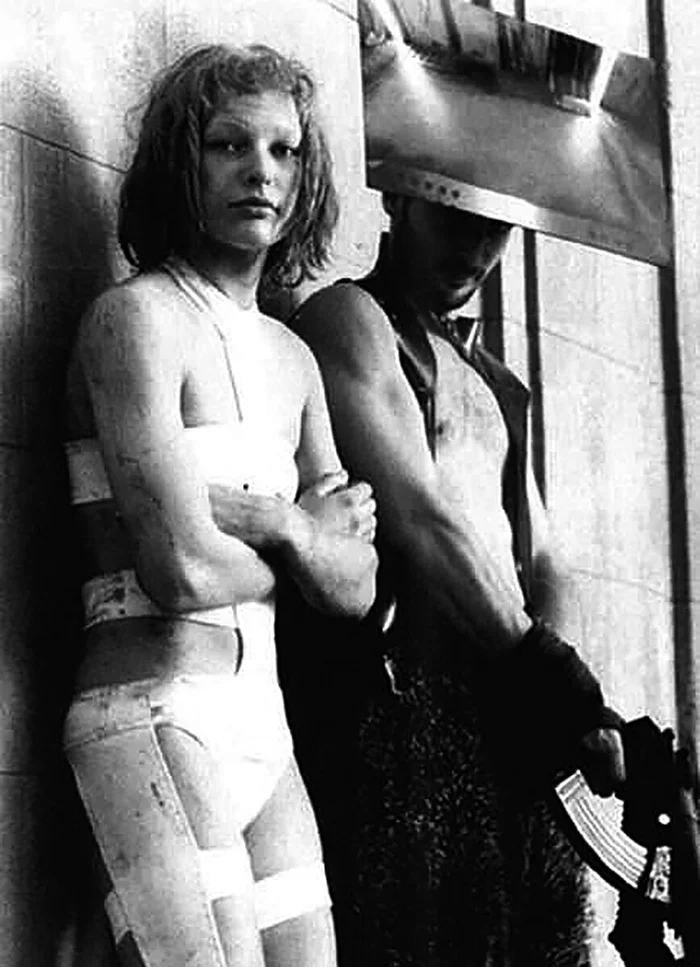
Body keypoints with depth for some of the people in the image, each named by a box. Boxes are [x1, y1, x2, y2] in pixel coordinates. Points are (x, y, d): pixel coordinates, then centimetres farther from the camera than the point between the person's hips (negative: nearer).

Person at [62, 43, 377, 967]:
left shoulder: (293, 355, 16)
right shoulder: (139, 315, -7)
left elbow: (356, 586, 11)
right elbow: (184, 571, -17)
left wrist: (272, 522, -8)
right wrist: (302, 545, 3)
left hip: (261, 721, 7)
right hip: (154, 717, -7)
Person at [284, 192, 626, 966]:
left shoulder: (496, 384, 25)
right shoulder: (348, 318, 1)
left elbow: (540, 560, 17)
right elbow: (417, 516, -10)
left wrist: (552, 684, -4)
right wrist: (544, 666, -11)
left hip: (514, 722, 7)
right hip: (400, 695, -7)